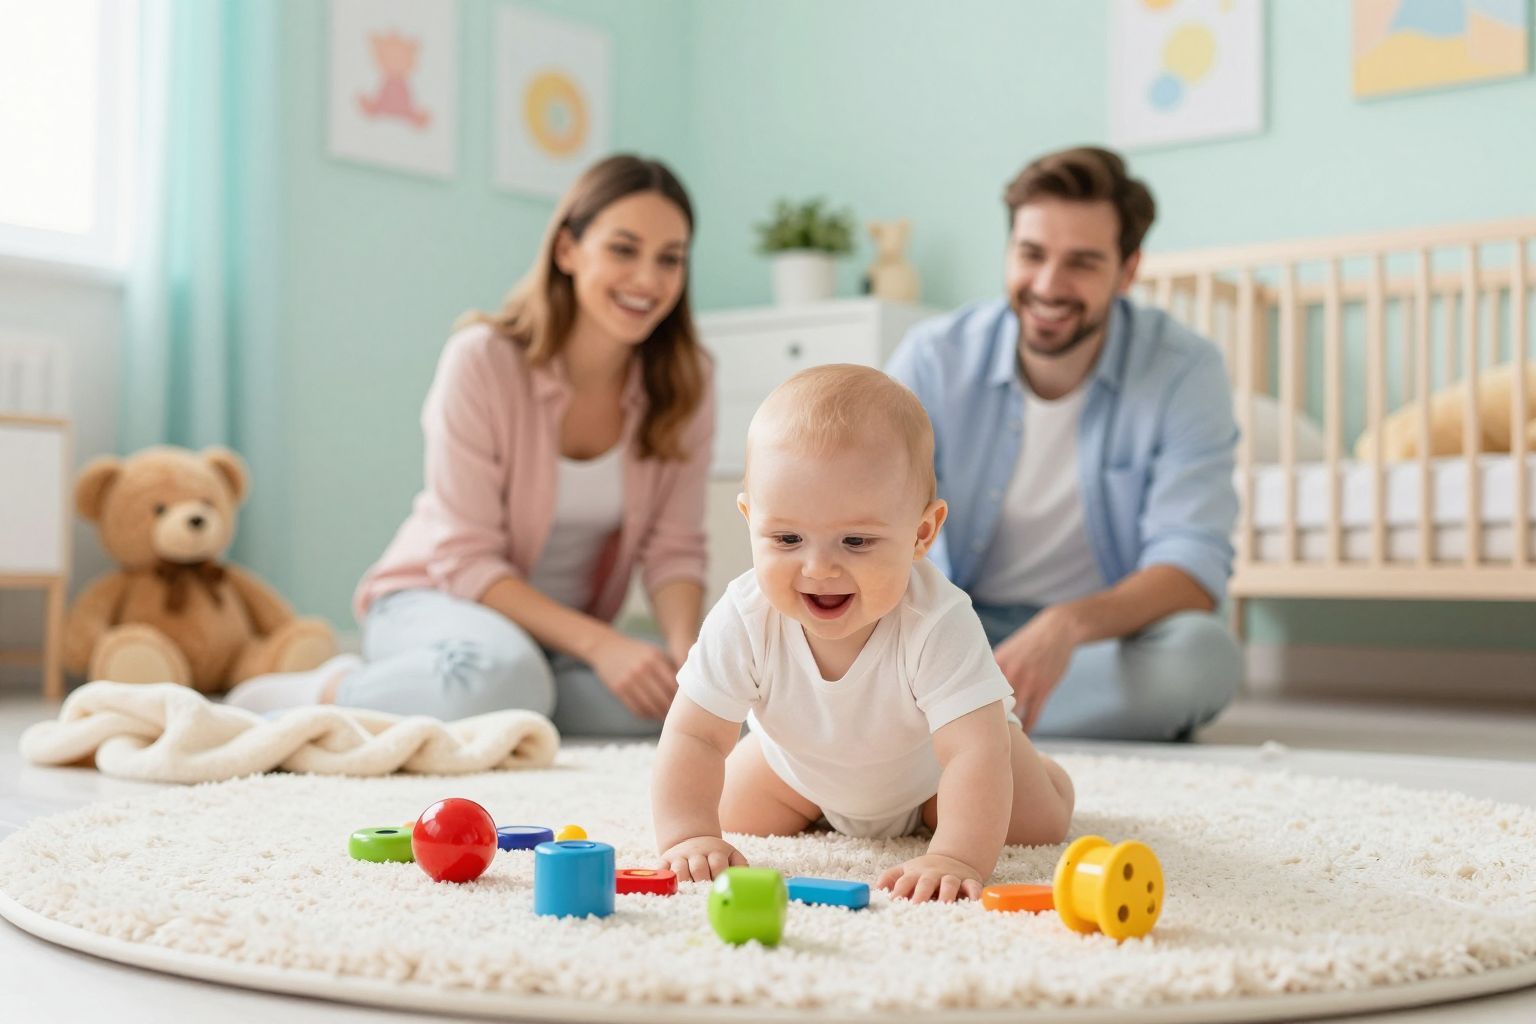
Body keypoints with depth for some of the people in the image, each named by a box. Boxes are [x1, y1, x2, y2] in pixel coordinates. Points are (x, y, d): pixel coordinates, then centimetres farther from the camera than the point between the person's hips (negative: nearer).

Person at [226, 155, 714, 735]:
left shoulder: (684, 385, -6)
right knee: (501, 676, -39)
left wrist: (684, 648, -26)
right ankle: (331, 693, -13)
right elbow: (466, 560, -19)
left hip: (566, 625, 5)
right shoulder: (483, 360, -18)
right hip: (433, 597, -4)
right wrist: (600, 646, -29)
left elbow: (673, 548, -5)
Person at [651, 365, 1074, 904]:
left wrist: (957, 858, -63)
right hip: (803, 766, 2)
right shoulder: (745, 618, -38)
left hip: (927, 764, -2)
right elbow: (693, 737, -34)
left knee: (1039, 823, -6)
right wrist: (687, 836, -49)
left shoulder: (936, 624, -46)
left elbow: (974, 751, -50)